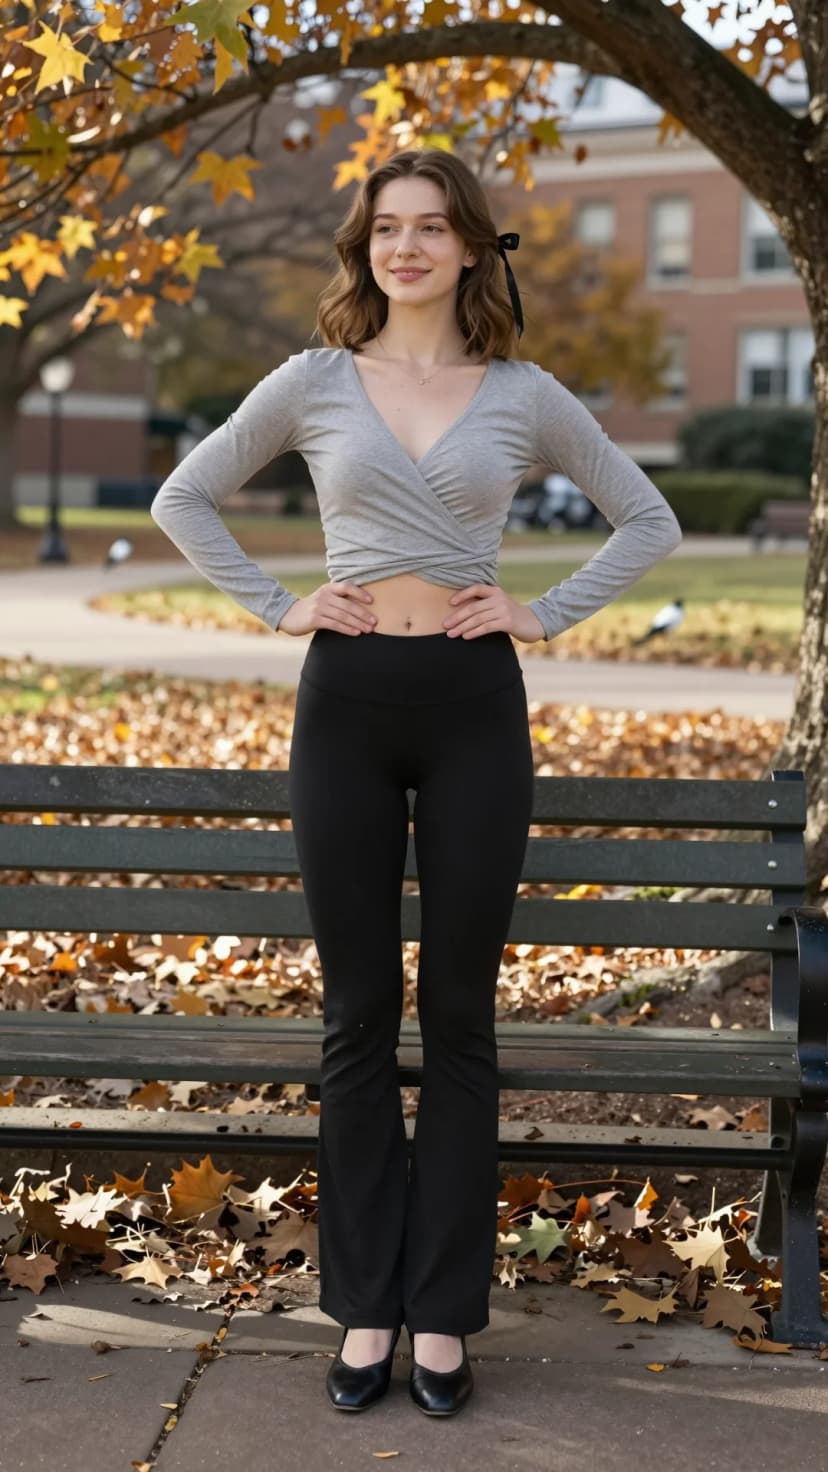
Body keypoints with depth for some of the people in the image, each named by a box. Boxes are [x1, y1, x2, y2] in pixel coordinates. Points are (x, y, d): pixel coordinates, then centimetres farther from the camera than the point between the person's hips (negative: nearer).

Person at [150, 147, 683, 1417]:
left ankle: (443, 1312, 16)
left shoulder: (526, 395, 4)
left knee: (459, 1014, 5)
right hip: (347, 698, 0)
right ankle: (364, 1307, 18)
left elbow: (649, 520, 11)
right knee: (359, 1015, 6)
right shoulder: (313, 382, 4)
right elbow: (184, 500, 12)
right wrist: (275, 606, 2)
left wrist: (548, 613, 1)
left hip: (474, 703, 0)